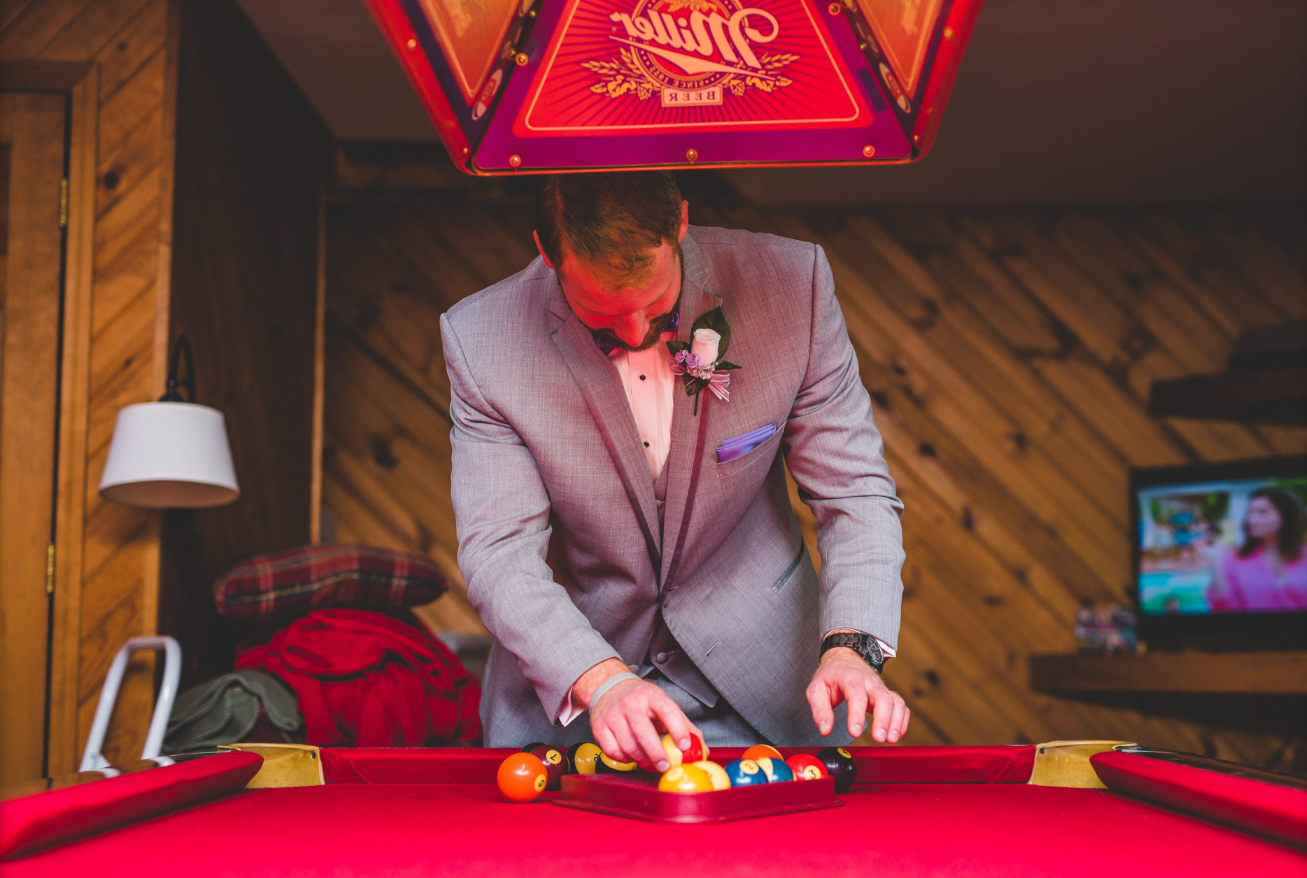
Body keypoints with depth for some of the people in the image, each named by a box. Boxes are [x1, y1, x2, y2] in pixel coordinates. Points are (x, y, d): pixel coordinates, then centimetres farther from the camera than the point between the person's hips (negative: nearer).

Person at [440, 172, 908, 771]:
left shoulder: (792, 284, -13)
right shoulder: (481, 339, -15)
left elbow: (856, 495, -8)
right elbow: (500, 555, -16)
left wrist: (850, 647, -24)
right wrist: (602, 681, -32)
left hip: (759, 682, 0)